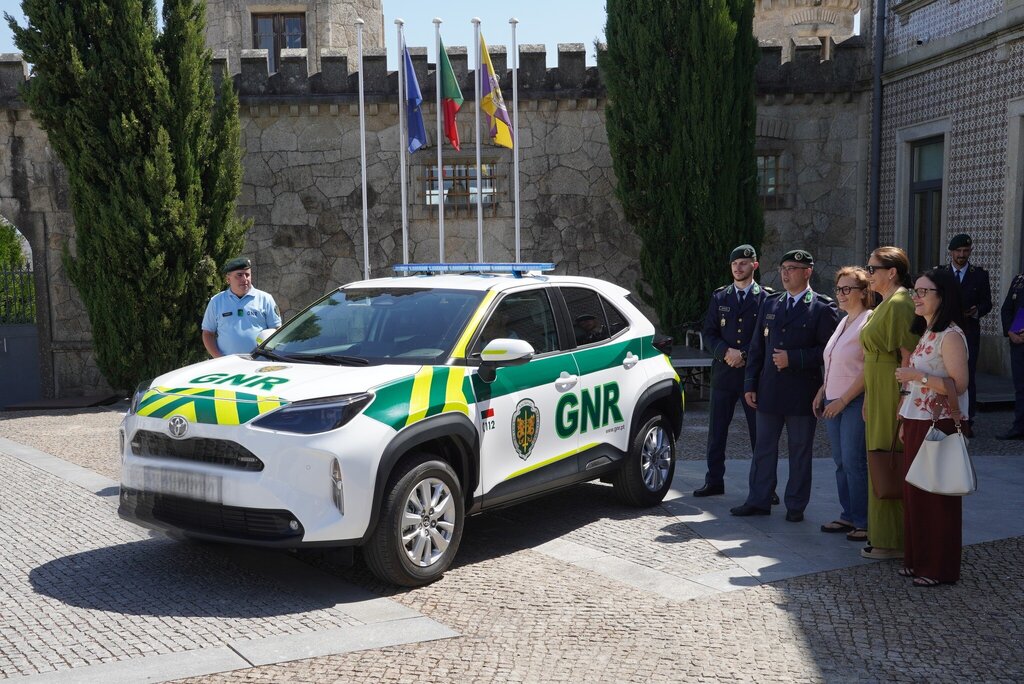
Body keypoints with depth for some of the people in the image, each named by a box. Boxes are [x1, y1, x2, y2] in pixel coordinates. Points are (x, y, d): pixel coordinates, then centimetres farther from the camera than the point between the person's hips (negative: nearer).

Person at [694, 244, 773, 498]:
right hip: (724, 372, 3)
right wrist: (725, 352, -11)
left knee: (759, 432, 3)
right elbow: (708, 333, 7)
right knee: (716, 430, 7)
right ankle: (714, 481, 17)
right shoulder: (719, 297, 10)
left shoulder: (766, 298, 0)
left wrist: (745, 355, -13)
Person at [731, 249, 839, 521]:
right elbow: (757, 347, 11)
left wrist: (793, 358, -17)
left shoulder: (823, 308, -4)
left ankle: (795, 506, 16)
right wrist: (750, 385, 6)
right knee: (763, 448, 10)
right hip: (769, 391, 5)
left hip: (802, 393, -4)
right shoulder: (769, 304, 11)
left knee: (800, 452, 6)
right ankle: (758, 501, 19)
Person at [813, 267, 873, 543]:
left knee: (854, 462, -6)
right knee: (841, 462, 11)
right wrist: (822, 392, 13)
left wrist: (843, 400, -18)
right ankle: (848, 516, 19)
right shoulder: (844, 322, 16)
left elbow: (870, 368, -17)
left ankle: (865, 522, 3)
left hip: (855, 402, -9)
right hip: (834, 401, 9)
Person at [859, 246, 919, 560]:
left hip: (893, 395, -10)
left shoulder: (899, 304, -16)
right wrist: (868, 400, 18)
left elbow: (909, 355, -21)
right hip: (879, 397, 10)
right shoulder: (885, 304, 16)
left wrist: (903, 403, -23)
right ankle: (884, 536, 23)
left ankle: (893, 542, 6)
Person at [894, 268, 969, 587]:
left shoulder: (950, 336, -13)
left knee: (937, 498, 0)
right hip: (916, 424, 9)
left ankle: (940, 568, 11)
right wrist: (905, 423, 17)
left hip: (939, 426, -9)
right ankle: (918, 560, 23)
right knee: (914, 493, 12)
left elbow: (959, 384, -20)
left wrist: (917, 376, -20)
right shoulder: (924, 333, 15)